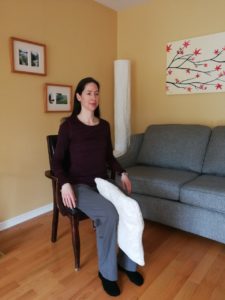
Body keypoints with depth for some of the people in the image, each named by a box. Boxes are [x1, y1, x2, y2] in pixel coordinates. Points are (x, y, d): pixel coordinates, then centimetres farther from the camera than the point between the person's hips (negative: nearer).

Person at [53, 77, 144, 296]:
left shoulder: (104, 125, 8)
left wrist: (122, 173, 4)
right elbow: (57, 161, -5)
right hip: (79, 186, -4)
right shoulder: (68, 125, -6)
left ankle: (127, 262, 5)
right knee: (109, 214, -30)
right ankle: (107, 272, -5)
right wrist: (65, 184, -22)